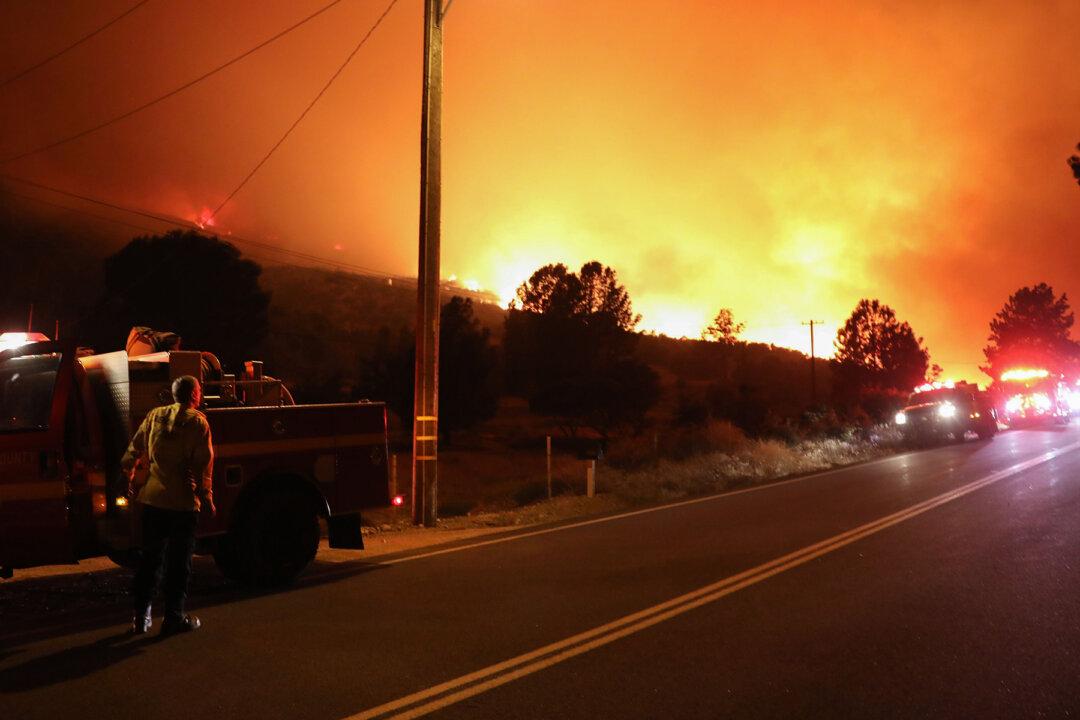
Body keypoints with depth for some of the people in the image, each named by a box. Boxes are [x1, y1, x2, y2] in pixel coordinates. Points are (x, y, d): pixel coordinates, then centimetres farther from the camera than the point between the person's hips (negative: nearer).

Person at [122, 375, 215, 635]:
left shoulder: (155, 416, 8)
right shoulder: (197, 422, -7)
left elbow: (134, 449, 12)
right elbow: (203, 465, -11)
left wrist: (131, 477, 26)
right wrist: (207, 500, -6)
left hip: (152, 498, 5)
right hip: (183, 501, -5)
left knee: (150, 558, 15)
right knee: (179, 562, 4)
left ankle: (141, 616, 19)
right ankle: (174, 617, 8)